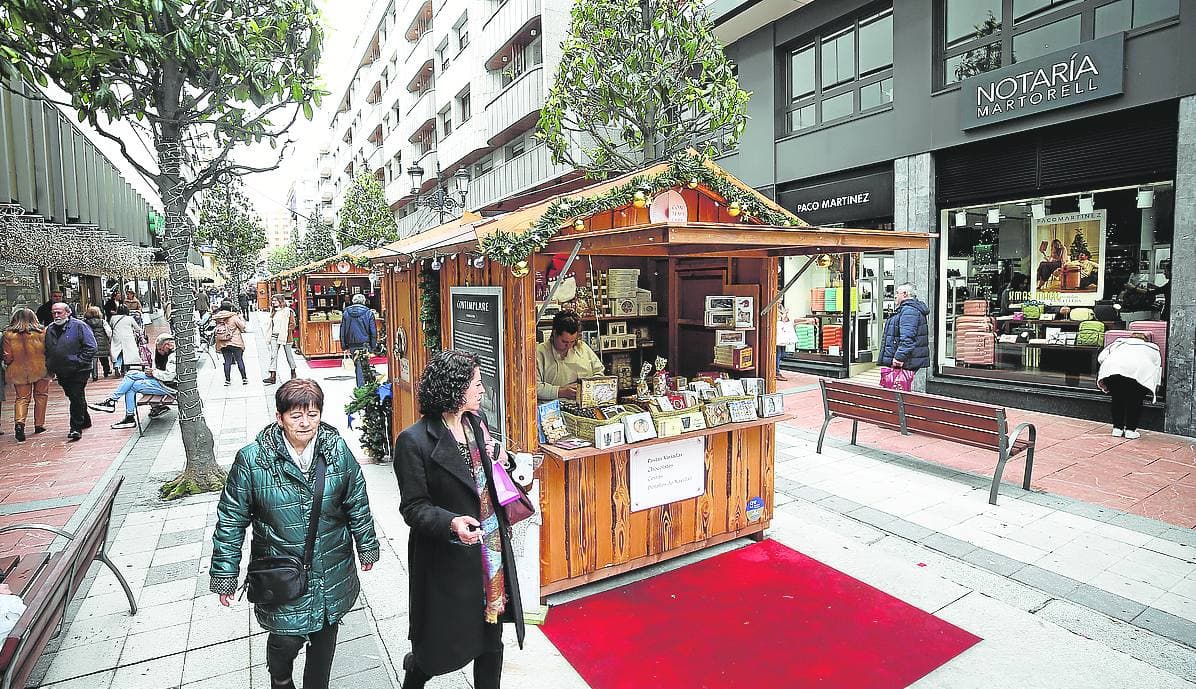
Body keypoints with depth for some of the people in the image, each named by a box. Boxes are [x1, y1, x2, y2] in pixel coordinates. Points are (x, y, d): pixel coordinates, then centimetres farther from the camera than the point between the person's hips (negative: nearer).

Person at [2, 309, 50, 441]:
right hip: (40, 370, -1)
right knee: (40, 397, 12)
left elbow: (8, 357, -1)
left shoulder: (8, 334, -4)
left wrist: (8, 364, 20)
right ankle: (39, 425, 16)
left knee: (22, 398, 9)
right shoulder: (41, 332, -9)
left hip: (19, 371, 1)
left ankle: (19, 422, -12)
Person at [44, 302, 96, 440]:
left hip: (78, 371, -7)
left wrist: (79, 362, -16)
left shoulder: (79, 326, -9)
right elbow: (47, 350, 23)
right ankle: (85, 421, 31)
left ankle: (76, 428, -4)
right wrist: (49, 365, 10)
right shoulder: (50, 329, 11)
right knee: (74, 397, 16)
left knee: (76, 398, -8)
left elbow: (91, 347, -13)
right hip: (61, 373, 7)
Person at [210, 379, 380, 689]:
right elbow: (231, 520, -6)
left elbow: (357, 503, 1)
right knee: (287, 638, 8)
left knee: (325, 632, 18)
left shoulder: (338, 450, -10)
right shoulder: (251, 460, -15)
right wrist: (224, 575, -2)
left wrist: (367, 546, 9)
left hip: (332, 570, 2)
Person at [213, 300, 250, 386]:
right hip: (235, 342, -4)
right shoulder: (233, 317, -11)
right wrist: (241, 318, 10)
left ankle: (227, 380, 11)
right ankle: (244, 378, 8)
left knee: (227, 361, 9)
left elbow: (217, 331, 13)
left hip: (223, 344, 4)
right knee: (240, 360, 5)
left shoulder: (217, 318, 2)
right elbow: (243, 327, -4)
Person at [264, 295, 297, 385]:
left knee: (289, 354, 6)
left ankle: (293, 372, 26)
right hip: (274, 336, 6)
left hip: (285, 336, -5)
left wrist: (284, 330, -12)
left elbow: (292, 324, -7)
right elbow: (272, 325, 19)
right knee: (273, 355, -4)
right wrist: (270, 335, 12)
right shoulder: (274, 312, 13)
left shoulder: (288, 311, -6)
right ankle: (273, 376, -7)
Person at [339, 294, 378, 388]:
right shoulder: (368, 313, -3)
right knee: (364, 365, 6)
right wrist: (373, 347, 2)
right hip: (365, 344, -2)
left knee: (359, 366, 10)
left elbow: (342, 331, 8)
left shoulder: (346, 313, 5)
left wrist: (345, 346, 11)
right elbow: (373, 331, -3)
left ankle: (361, 387, 10)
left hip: (352, 345, 3)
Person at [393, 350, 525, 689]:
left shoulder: (476, 424, 3)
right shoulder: (414, 441, -17)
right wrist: (451, 523, -30)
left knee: (491, 638, 17)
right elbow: (413, 507, -15)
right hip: (450, 557, -5)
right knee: (443, 644, 14)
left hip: (491, 549, 6)